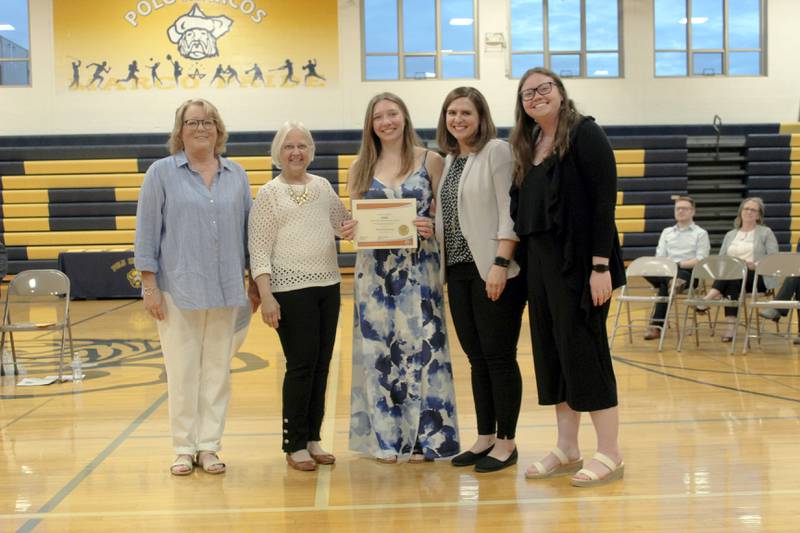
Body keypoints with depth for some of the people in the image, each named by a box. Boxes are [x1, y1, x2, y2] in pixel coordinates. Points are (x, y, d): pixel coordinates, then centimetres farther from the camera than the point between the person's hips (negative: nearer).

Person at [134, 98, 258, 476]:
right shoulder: (162, 173, 1)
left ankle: (208, 447, 16)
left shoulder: (236, 175, 10)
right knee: (182, 370, 2)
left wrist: (254, 281, 10)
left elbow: (248, 229, 12)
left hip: (225, 289, 3)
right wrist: (150, 285, -6)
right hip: (178, 288, -3)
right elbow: (147, 231, -1)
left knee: (217, 370, 6)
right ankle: (184, 448, 13)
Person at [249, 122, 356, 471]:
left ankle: (313, 438, 19)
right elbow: (259, 251, -7)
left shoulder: (323, 186, 10)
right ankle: (294, 445, 8)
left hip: (328, 285, 5)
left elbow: (343, 221, 20)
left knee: (321, 365, 8)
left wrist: (350, 228, -4)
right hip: (291, 290, -5)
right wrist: (266, 296, -15)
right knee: (301, 365, -4)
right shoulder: (269, 193, -3)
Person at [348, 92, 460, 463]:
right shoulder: (361, 167, 9)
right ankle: (386, 437, 15)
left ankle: (423, 436, 11)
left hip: (419, 267, -2)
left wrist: (432, 227, -18)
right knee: (379, 348, 5)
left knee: (420, 345, 0)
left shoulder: (430, 161, 2)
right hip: (375, 269, 2)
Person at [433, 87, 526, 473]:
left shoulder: (497, 151, -7)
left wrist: (500, 264, -20)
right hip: (459, 270, 7)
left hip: (493, 271, -7)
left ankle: (506, 442, 10)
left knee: (499, 356, -1)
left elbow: (509, 213, -14)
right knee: (476, 358, 12)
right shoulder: (449, 160, 15)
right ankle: (485, 437, 21)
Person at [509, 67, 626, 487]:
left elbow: (604, 201, -14)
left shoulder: (584, 135, -7)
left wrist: (601, 265, -20)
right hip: (540, 262, 8)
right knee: (552, 353, 10)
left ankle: (610, 454, 6)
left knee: (583, 351, -5)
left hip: (578, 262, -8)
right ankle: (566, 451, 20)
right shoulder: (529, 146, 15)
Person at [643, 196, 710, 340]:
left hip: (688, 273, -4)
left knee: (664, 285, -36)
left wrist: (679, 264, -17)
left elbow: (701, 260, -3)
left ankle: (656, 325, -33)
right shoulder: (666, 232, 25)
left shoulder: (701, 233, 11)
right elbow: (659, 257, 14)